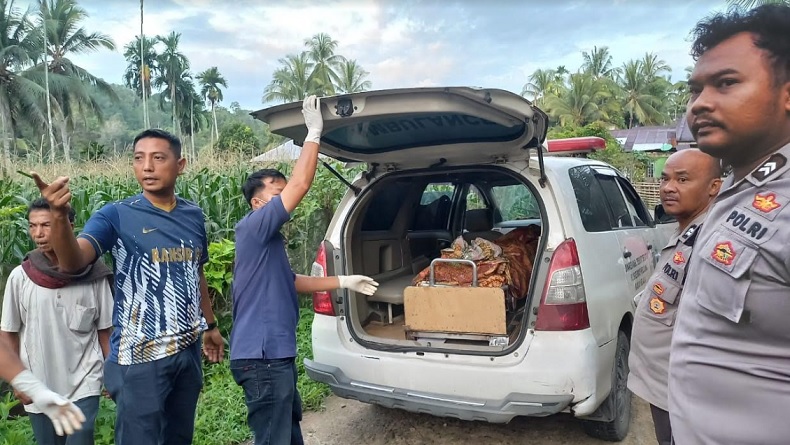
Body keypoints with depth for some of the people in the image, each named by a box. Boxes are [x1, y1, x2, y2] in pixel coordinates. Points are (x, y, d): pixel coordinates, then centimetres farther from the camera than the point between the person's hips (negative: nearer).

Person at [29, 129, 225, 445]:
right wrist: (59, 216, -42)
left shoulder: (193, 215, 4)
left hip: (188, 349, 5)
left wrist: (210, 325, 20)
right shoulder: (117, 216, -9)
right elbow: (73, 262, -25)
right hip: (140, 356, -5)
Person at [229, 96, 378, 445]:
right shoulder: (254, 228, -14)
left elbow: (291, 282, 26)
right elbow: (300, 184, -22)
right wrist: (314, 132, -15)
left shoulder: (269, 239, 15)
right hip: (262, 357, -10)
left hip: (276, 353, 10)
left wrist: (344, 282, 24)